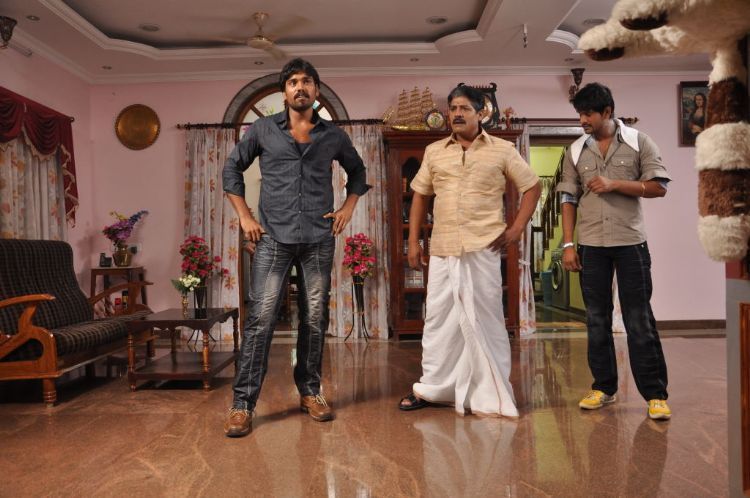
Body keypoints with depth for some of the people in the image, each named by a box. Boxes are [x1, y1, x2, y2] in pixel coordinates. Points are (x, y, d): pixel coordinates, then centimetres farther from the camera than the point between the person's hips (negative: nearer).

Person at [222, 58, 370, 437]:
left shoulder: (333, 135, 9)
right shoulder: (263, 129, 5)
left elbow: (357, 170, 24)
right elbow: (232, 168, 12)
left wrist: (349, 206, 9)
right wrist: (244, 216, 3)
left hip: (319, 239, 2)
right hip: (273, 238, -2)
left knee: (315, 319, 7)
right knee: (261, 318, -7)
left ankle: (310, 392, 22)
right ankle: (243, 404, 0)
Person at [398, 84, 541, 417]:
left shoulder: (502, 150, 2)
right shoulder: (434, 152, 11)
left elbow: (532, 187, 7)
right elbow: (420, 196, 14)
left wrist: (517, 228, -3)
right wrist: (413, 242, 8)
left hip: (483, 249, -3)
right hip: (442, 250, 3)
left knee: (485, 319, 3)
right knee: (438, 318, 10)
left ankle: (493, 393, 16)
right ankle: (432, 387, 24)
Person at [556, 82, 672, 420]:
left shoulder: (638, 142, 1)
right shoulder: (575, 151, 8)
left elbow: (659, 187, -2)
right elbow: (569, 199, 7)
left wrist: (615, 184, -13)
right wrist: (568, 244, 0)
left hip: (630, 242, -2)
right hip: (590, 245, 3)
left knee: (639, 320, -2)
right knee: (597, 319, 8)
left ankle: (655, 394, 6)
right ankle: (603, 387, 19)